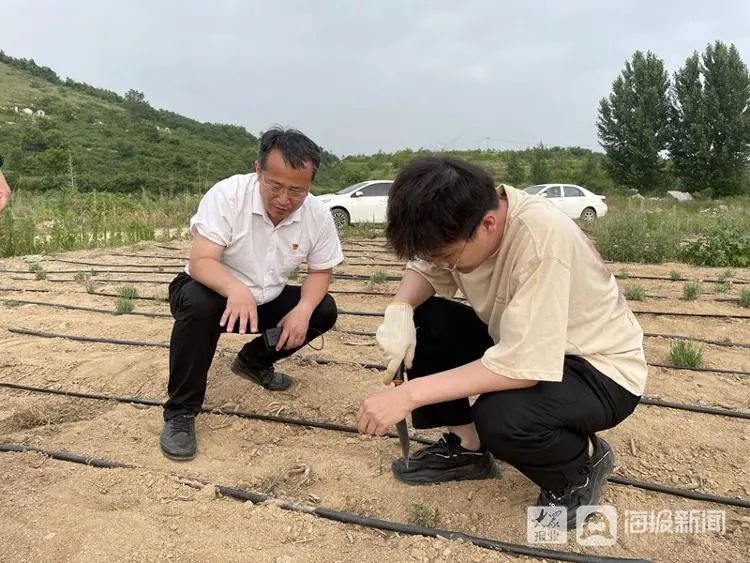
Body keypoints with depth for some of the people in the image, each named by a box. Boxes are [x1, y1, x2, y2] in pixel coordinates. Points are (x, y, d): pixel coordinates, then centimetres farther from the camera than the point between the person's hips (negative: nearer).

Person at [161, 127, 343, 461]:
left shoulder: (319, 216, -14)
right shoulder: (227, 195, -27)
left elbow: (320, 271, -5)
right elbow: (200, 261, -32)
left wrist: (303, 309, -26)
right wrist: (236, 289, -54)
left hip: (268, 300, 5)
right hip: (212, 290, -4)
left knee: (324, 311, -11)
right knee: (199, 305, -36)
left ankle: (254, 362, 14)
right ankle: (180, 412, -18)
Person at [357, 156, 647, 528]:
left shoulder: (542, 240, -35)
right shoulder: (467, 215, -14)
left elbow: (522, 368, -36)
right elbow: (424, 272, 2)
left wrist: (409, 394, -34)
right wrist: (399, 310, -20)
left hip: (600, 369, -7)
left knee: (501, 416, -35)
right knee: (420, 319, -8)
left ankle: (583, 462, 0)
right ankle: (465, 447, 8)